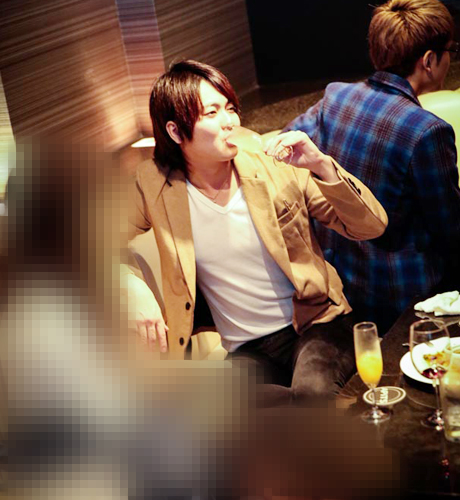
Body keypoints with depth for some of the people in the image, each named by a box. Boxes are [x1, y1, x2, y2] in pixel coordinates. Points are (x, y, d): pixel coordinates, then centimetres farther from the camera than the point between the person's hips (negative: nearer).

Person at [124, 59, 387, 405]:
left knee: (313, 389, -37)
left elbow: (372, 226, -2)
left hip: (317, 323, -2)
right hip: (247, 349, 2)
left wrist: (322, 166, -17)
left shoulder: (276, 169, -2)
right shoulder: (154, 185, -1)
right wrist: (135, 290, -8)